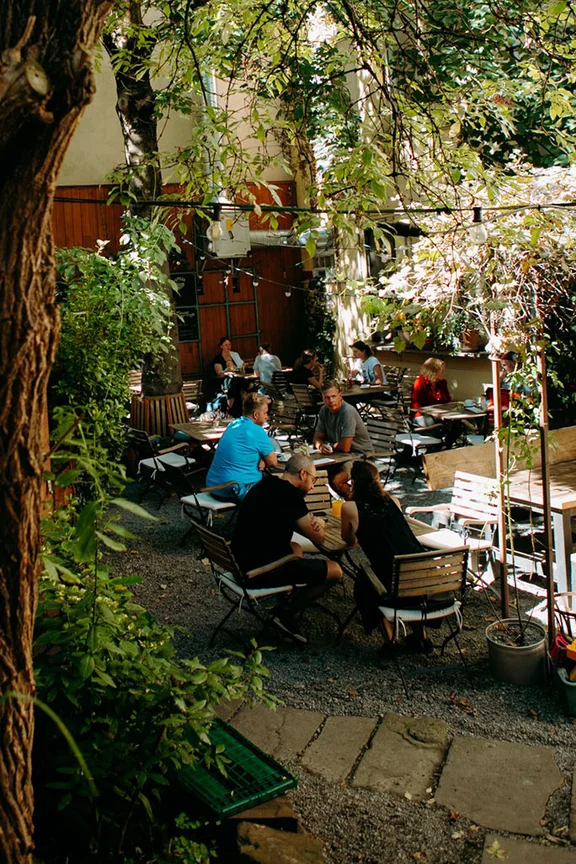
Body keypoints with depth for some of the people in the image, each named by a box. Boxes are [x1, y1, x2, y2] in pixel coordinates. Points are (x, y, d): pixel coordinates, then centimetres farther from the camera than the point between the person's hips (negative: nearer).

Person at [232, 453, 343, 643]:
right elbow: (318, 538, -8)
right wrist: (319, 523, 14)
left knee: (295, 548, 33)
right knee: (335, 570, -1)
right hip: (262, 572, -9)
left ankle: (287, 603, 18)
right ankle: (287, 612, 3)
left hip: (244, 561, 9)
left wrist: (309, 521, 1)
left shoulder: (265, 485, 11)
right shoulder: (291, 494, -16)